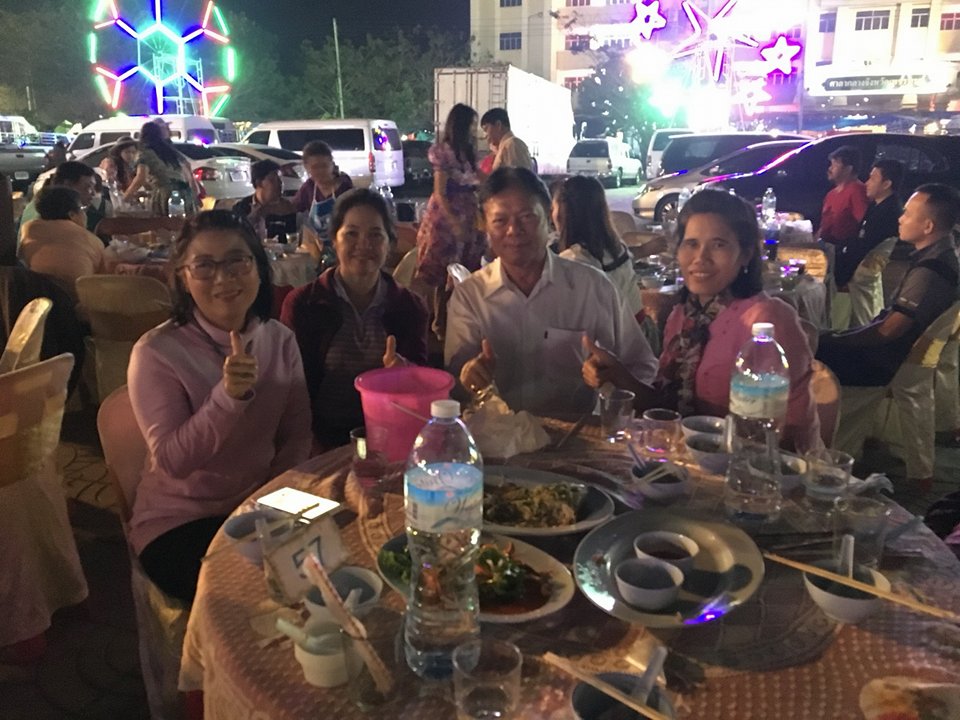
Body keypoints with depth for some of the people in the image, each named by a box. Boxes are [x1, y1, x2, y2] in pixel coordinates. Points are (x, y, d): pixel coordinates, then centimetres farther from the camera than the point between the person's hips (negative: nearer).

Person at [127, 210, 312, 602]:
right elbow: (172, 461, -20)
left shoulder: (280, 340, 0)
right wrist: (229, 396, -34)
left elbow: (296, 437, 4)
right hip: (178, 521, -4)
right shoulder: (156, 352, -14)